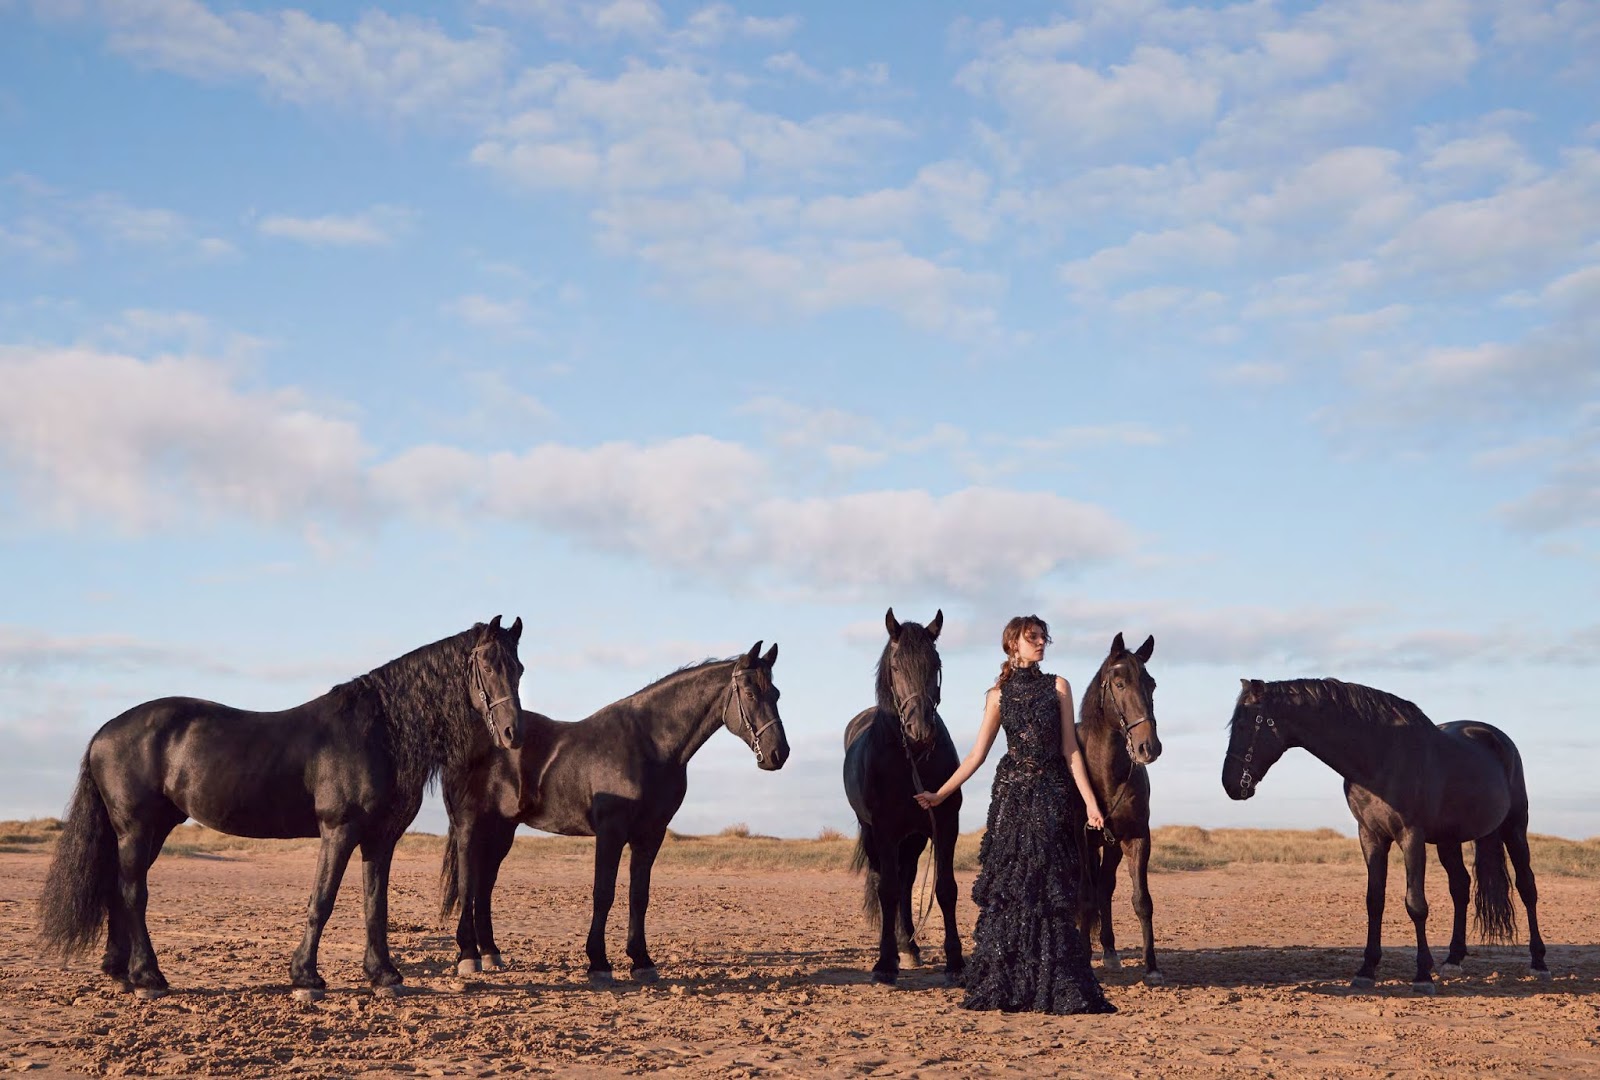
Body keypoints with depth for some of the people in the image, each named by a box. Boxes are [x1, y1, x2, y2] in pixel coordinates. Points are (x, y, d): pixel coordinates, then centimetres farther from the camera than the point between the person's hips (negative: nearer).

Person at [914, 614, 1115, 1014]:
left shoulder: (1058, 687, 6)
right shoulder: (998, 695, 8)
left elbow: (1070, 749, 2)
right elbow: (977, 754, 8)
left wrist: (1090, 801, -6)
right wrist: (939, 794, 3)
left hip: (1052, 795, -1)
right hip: (1012, 794, 1)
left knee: (1048, 888, -3)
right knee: (1008, 886, -1)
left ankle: (1052, 987, 2)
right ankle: (1003, 986, 7)